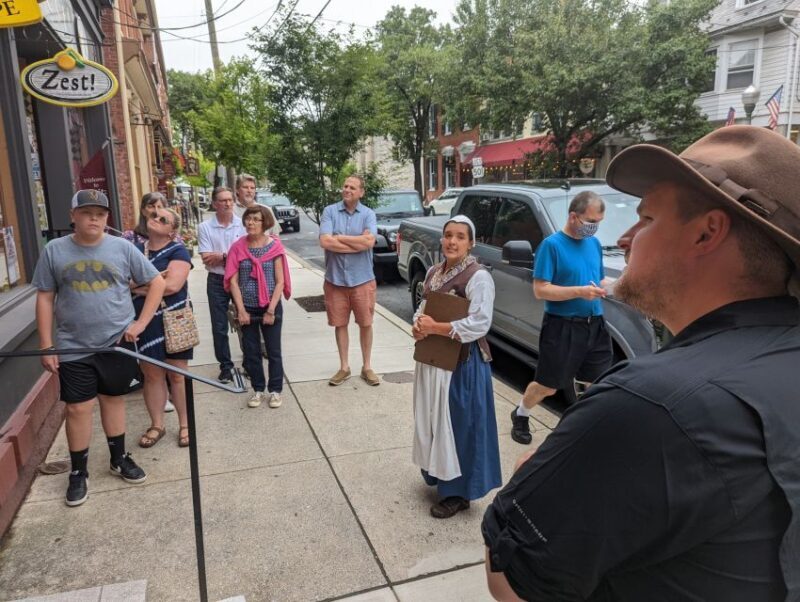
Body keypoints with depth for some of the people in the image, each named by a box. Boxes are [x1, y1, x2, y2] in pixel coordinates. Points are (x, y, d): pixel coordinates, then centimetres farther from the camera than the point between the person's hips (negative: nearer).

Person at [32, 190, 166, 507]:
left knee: (113, 400, 14)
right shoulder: (54, 251, -2)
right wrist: (46, 346, -2)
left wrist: (141, 322, -5)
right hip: (74, 348, 0)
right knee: (78, 409, 4)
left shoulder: (122, 248, -3)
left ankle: (119, 459, 32)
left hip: (118, 343, 1)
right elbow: (45, 299, 1)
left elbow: (157, 282, 2)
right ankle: (78, 472, 21)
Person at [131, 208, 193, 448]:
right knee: (152, 375, 12)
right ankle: (157, 425, 26)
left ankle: (185, 425, 19)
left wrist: (139, 287, -8)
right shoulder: (134, 250, 9)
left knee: (177, 375, 5)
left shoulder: (178, 251, -6)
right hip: (143, 323, 4)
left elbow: (173, 285, -20)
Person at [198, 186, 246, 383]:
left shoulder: (243, 224, -3)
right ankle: (226, 366, 20)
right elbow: (206, 259, -10)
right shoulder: (205, 227, -2)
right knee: (219, 327, 7)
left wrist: (221, 257, -15)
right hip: (217, 281, 1)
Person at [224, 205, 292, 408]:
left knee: (273, 351, 7)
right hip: (247, 308, 2)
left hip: (270, 307, -2)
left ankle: (275, 390, 21)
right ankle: (258, 390, 26)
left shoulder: (274, 246, -6)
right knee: (251, 352, 10)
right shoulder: (238, 247, -2)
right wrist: (241, 310, -9)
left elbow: (280, 282, -6)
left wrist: (271, 310, -11)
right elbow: (233, 281, -2)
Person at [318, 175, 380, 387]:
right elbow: (324, 241, -15)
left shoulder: (368, 214, -2)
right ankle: (344, 367, 25)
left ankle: (367, 367, 23)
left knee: (365, 324, 8)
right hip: (335, 279, 1)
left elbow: (369, 241, -18)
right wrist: (358, 242, -13)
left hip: (362, 279, 0)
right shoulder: (330, 211, -2)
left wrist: (339, 237, -12)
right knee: (340, 324, 10)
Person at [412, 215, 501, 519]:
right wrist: (418, 325, -5)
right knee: (431, 420, 17)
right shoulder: (434, 272, 8)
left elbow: (479, 324, -24)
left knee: (457, 424, 1)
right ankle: (437, 474, 37)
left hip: (463, 362, -8)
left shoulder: (478, 277, -16)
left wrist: (435, 327, -20)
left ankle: (457, 491, 16)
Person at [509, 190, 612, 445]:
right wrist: (580, 292, -24)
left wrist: (603, 288, -6)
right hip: (562, 326, -5)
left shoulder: (594, 244, 8)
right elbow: (540, 290, -16)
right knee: (548, 385, 8)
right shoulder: (552, 244, -12)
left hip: (595, 324, 6)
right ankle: (520, 415, 35)